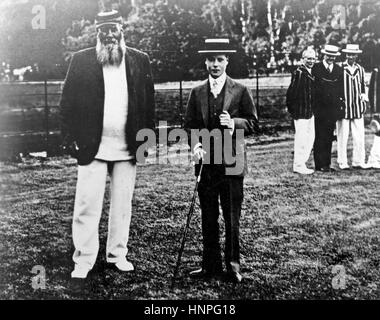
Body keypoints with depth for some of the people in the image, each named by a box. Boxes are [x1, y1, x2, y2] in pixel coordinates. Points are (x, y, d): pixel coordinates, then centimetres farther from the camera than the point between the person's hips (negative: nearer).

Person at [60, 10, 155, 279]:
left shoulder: (140, 61, 7)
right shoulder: (81, 60, 2)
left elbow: (149, 103, 8)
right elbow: (68, 102, 2)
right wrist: (69, 138, -5)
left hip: (128, 148, 2)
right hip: (92, 146, -2)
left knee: (123, 204, 10)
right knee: (87, 205, -1)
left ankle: (118, 254, 23)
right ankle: (84, 260, 9)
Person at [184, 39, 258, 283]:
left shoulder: (240, 91, 2)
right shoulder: (197, 93, 10)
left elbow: (253, 123, 1)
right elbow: (190, 125, 10)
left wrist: (234, 123, -17)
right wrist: (196, 145, -7)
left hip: (231, 162, -3)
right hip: (206, 162, 3)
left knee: (232, 218, 3)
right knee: (208, 218, 8)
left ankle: (233, 265, 13)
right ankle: (211, 265, 16)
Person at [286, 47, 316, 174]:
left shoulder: (311, 73, 13)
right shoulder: (298, 73, -15)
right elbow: (291, 92, -17)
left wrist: (313, 109, 17)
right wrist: (292, 109, -15)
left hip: (310, 111, 9)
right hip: (301, 111, -9)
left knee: (310, 137, 12)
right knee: (301, 138, -4)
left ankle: (301, 163, 21)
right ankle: (298, 165, 5)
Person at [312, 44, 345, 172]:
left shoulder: (339, 70, 12)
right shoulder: (316, 68, -1)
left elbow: (341, 90, 13)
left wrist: (341, 104, 4)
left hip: (333, 109, 4)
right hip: (319, 108, -4)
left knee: (329, 138, 8)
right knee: (320, 138, -3)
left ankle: (327, 164, 13)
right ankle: (320, 165, 0)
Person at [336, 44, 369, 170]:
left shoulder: (360, 69, 11)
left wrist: (363, 95, 4)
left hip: (357, 107, 4)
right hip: (343, 107, -4)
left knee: (359, 136, 3)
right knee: (342, 136, 0)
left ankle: (358, 161, 12)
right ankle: (342, 162, 9)